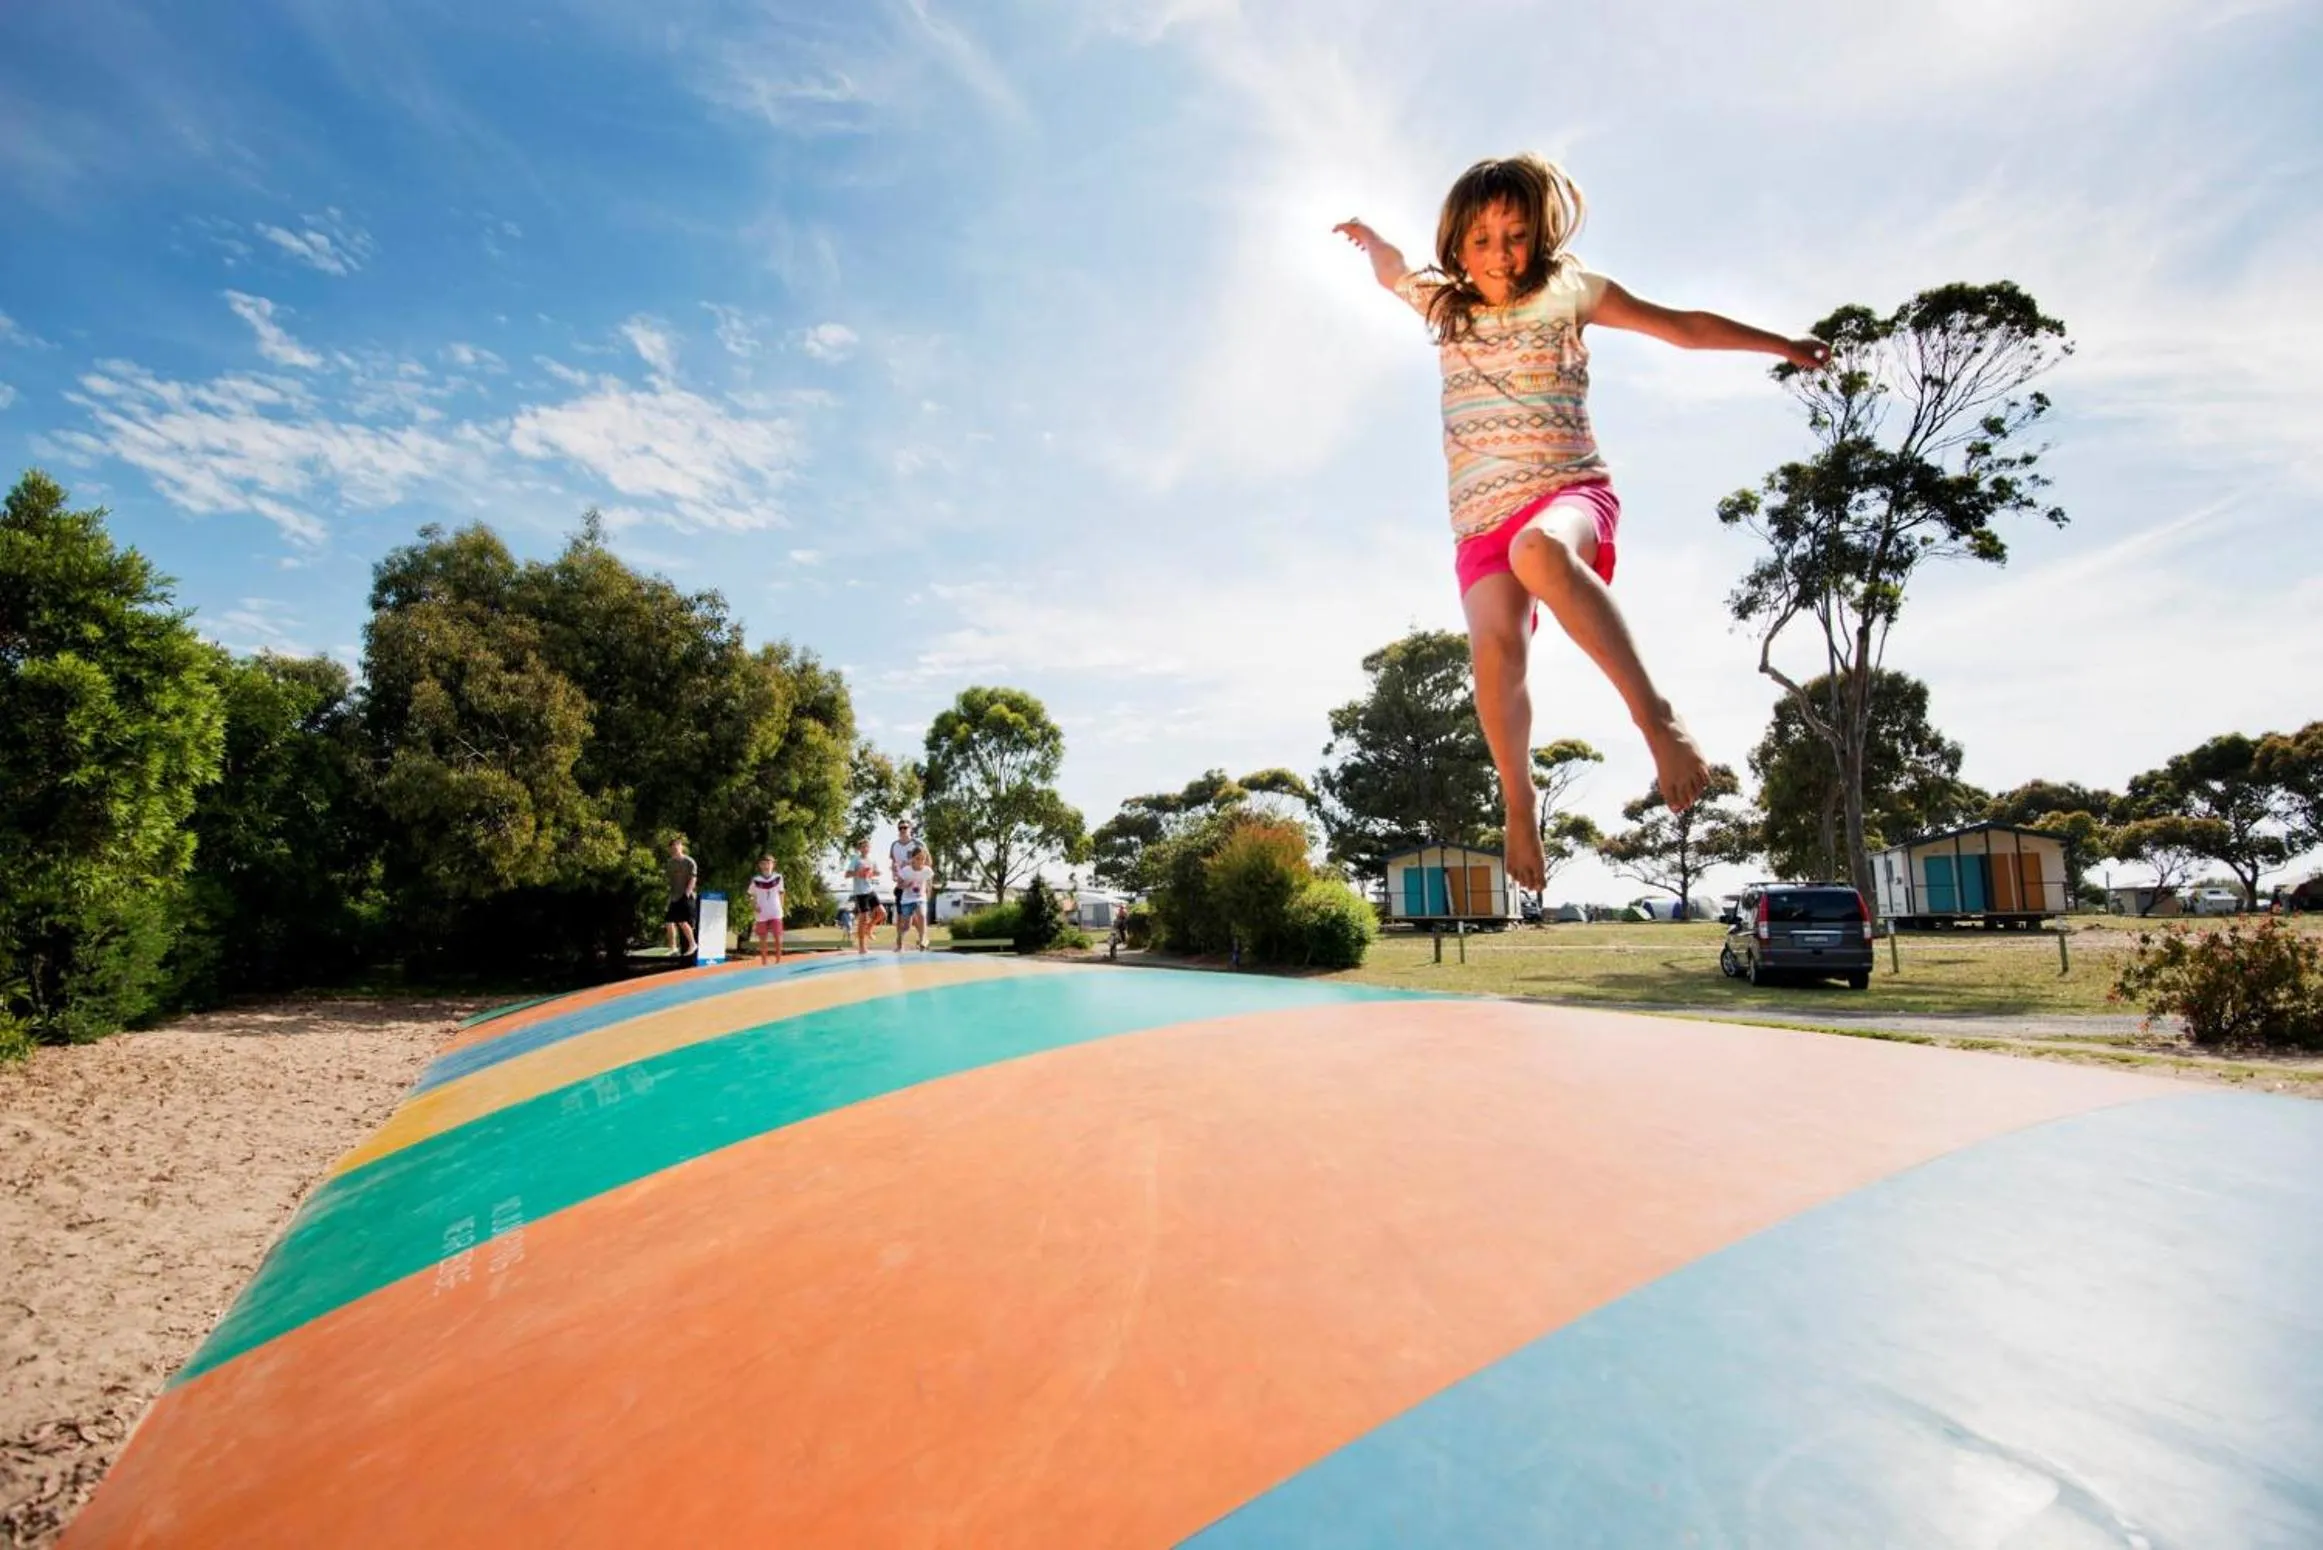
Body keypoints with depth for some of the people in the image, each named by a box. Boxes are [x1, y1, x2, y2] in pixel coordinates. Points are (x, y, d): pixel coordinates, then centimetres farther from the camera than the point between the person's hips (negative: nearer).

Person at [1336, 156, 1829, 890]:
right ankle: (1519, 804, -11)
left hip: (1569, 490, -3)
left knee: (1539, 550, -42)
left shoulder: (1570, 292, 11)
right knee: (1495, 649, -27)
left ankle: (1655, 715, -40)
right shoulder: (1444, 303, 19)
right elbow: (1391, 271, 43)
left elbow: (1683, 326, 18)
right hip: (1481, 518, 3)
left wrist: (1782, 345, 20)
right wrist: (1367, 235, 56)